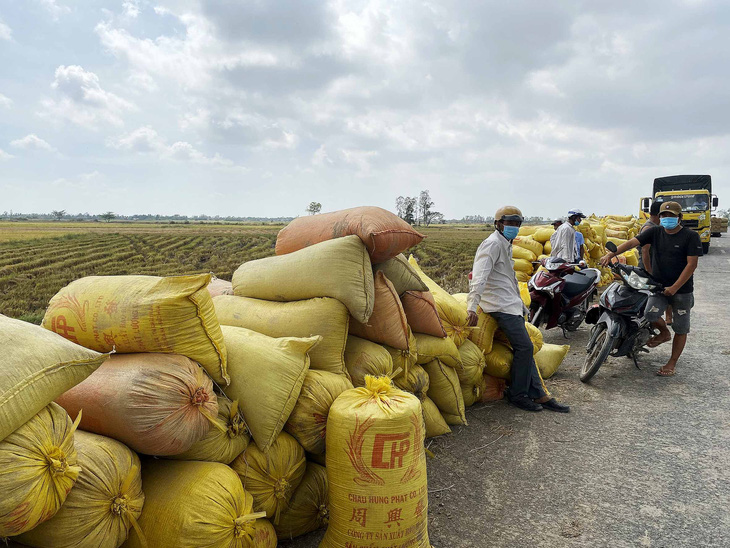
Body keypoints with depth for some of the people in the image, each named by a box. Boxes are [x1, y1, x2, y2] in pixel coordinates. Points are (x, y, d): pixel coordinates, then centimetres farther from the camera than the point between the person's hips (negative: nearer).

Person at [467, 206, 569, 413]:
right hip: (501, 305, -10)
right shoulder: (493, 244, -12)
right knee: (524, 347, -12)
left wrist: (521, 304, 31)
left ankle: (538, 394, 15)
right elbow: (480, 276, -25)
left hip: (511, 303, 10)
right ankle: (517, 394, 2)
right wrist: (472, 307, -35)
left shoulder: (505, 245, 21)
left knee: (525, 349, 9)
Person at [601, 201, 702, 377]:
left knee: (680, 329, 5)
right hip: (659, 286, 2)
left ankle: (672, 363, 18)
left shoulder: (691, 236, -8)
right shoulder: (655, 232, 1)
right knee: (650, 314, -19)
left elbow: (692, 264, -13)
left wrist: (675, 288, -19)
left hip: (682, 289, -2)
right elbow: (632, 242, -11)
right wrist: (611, 254, -29)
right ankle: (664, 333, 16)